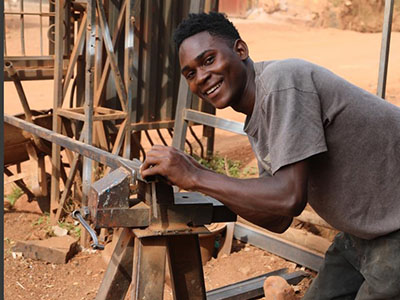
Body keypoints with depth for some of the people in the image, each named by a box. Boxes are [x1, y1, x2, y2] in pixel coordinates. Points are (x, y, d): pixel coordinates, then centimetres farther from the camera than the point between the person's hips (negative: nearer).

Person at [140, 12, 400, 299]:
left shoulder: (281, 82, -23)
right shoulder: (256, 124, 6)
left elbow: (289, 198, -31)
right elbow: (279, 220, 6)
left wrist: (194, 177, -24)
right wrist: (199, 177, -2)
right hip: (364, 229, 9)